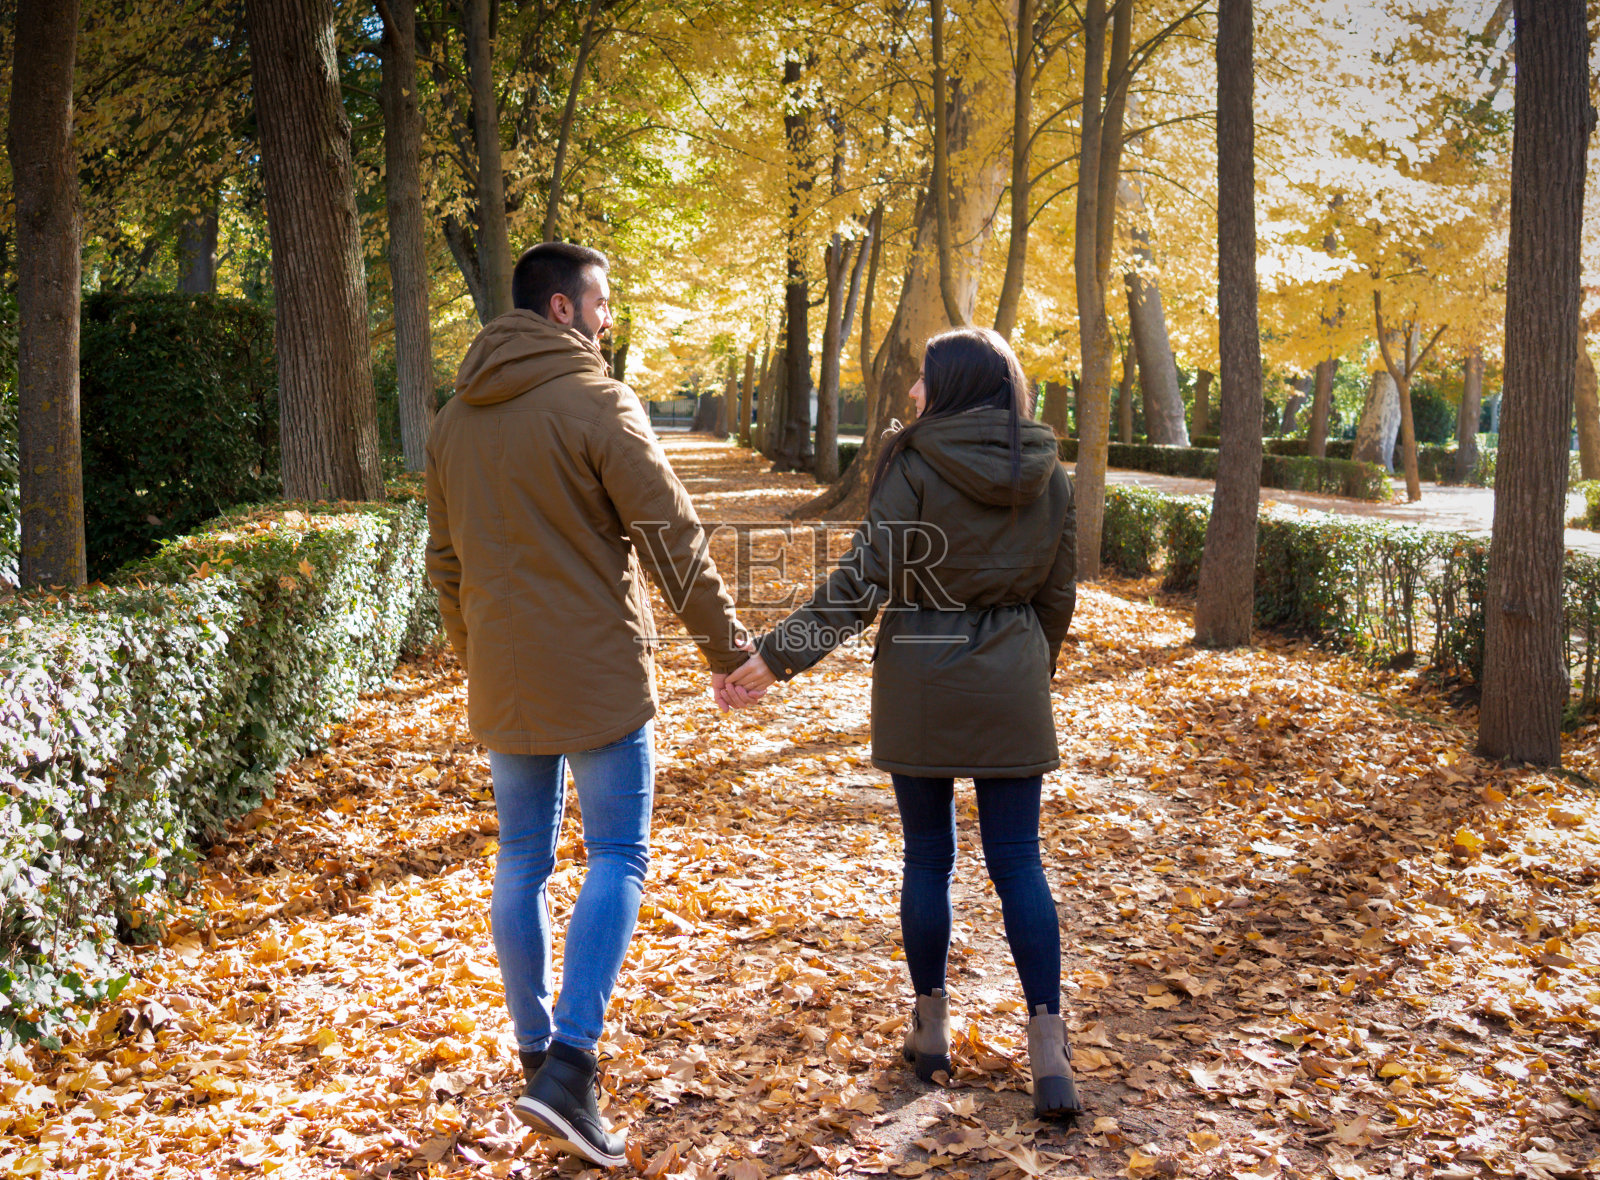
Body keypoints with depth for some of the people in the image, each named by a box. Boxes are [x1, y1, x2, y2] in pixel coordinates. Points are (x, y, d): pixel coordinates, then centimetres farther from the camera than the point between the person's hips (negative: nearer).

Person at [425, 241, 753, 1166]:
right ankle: (569, 1065, -7)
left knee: (522, 860, 14)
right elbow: (674, 537, -12)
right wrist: (728, 647, -4)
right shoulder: (596, 403, -12)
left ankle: (536, 1050, 25)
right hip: (597, 674, -6)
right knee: (617, 857, 1)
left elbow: (445, 558, 17)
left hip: (502, 682, 6)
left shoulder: (455, 420, 9)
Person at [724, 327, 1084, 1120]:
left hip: (920, 684, -2)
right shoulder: (1048, 477, 3)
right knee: (1017, 864, 7)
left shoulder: (914, 465, -9)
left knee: (927, 858, 11)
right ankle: (1049, 1052, 4)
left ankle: (930, 1028, 23)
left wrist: (778, 656, -12)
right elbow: (1057, 596, 8)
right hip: (1009, 692, 3)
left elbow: (866, 580, -16)